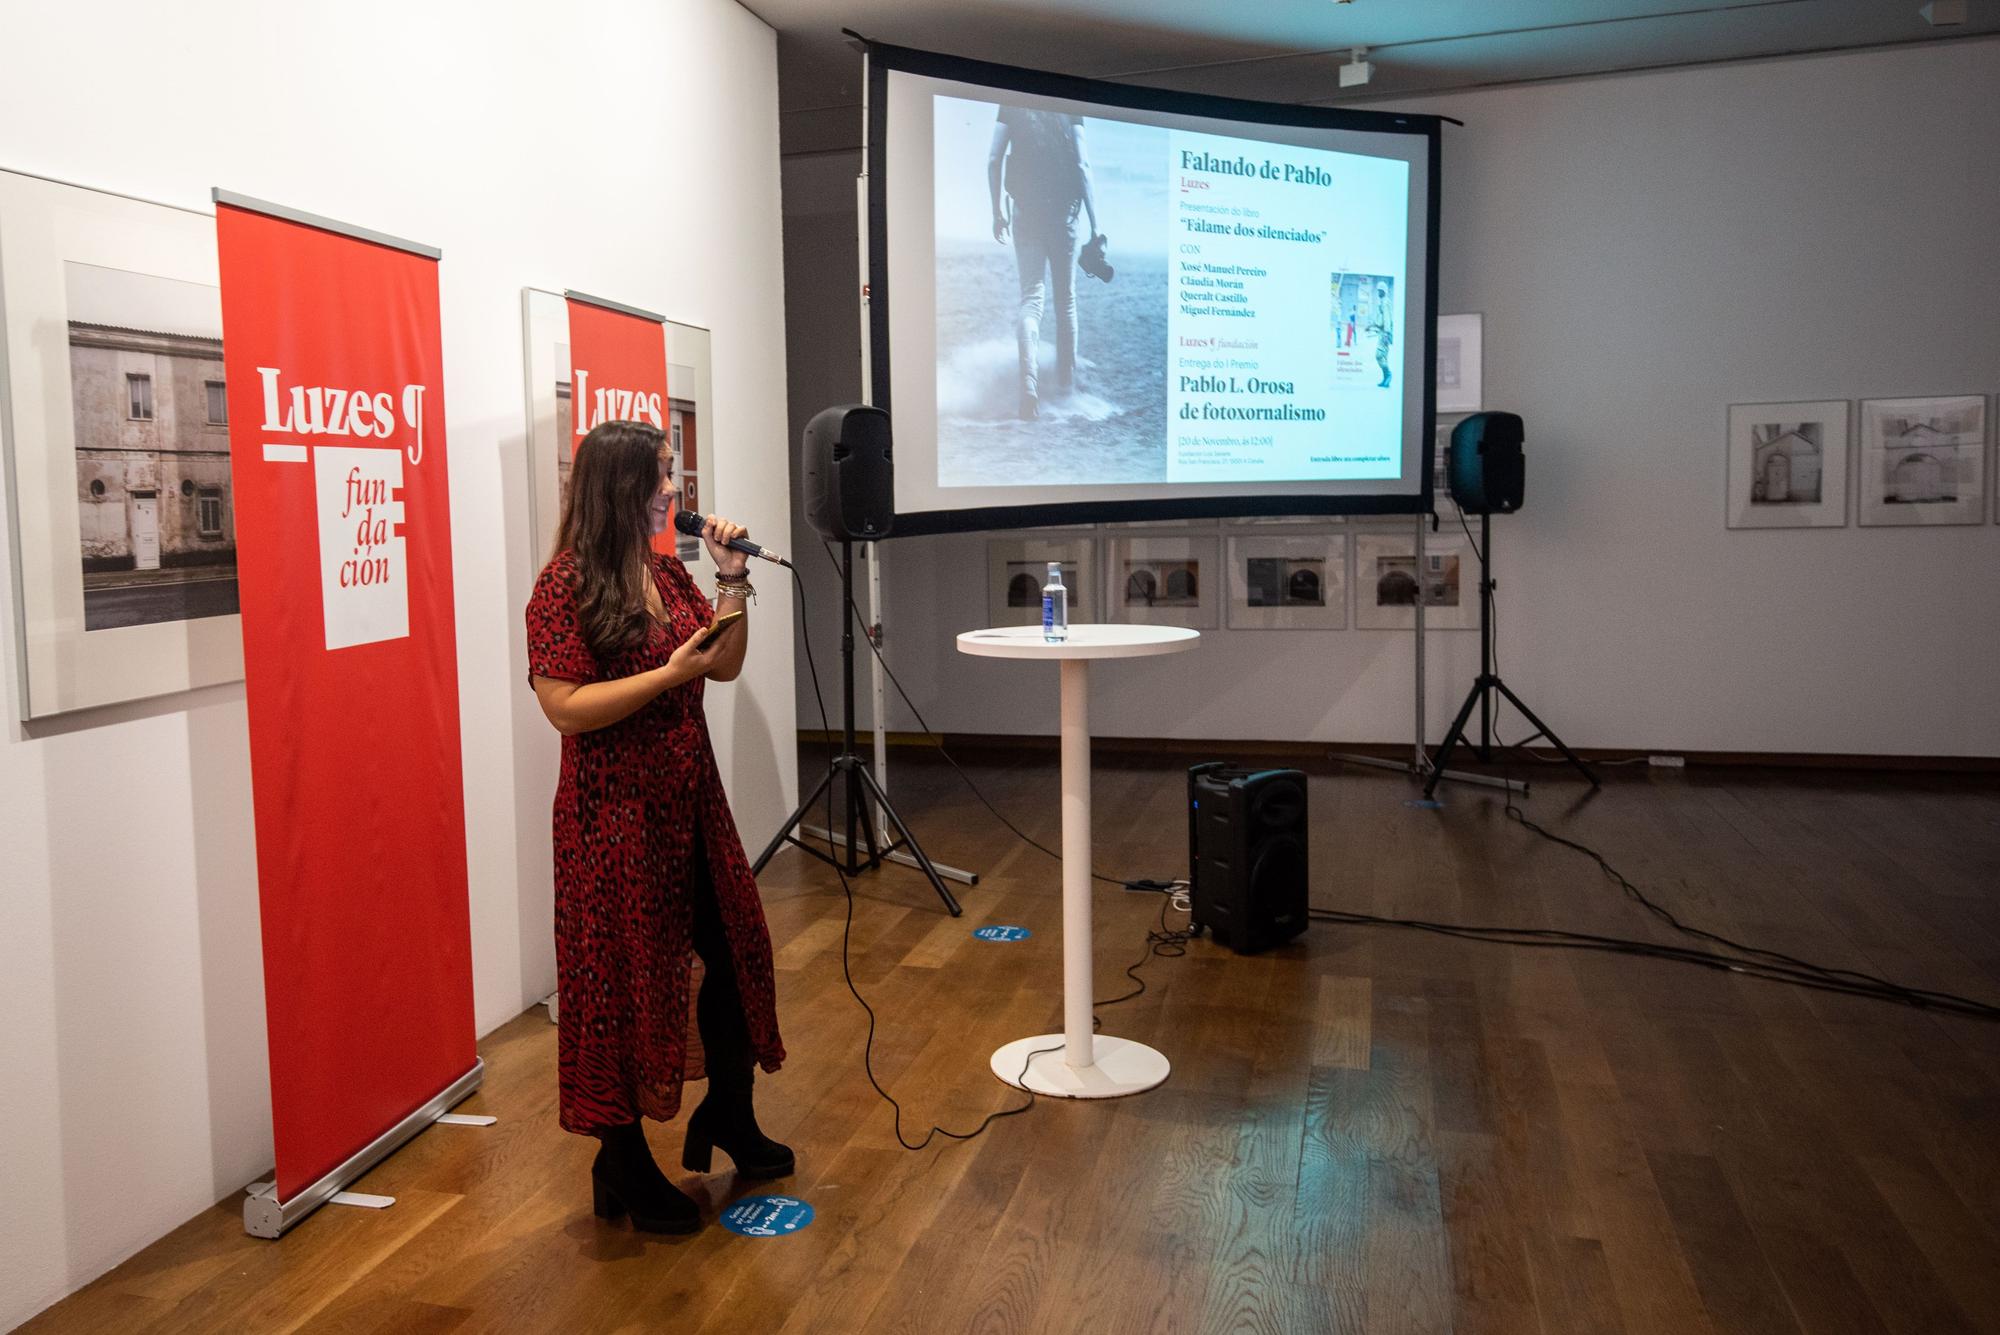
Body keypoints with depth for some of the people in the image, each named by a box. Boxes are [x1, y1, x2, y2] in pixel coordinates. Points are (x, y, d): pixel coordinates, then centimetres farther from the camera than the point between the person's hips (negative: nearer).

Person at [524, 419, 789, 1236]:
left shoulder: (667, 574, 9)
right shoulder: (565, 587, -14)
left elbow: (726, 668, 10)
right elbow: (566, 708, -19)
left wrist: (732, 582, 0)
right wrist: (669, 674, -23)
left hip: (689, 802, 8)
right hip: (615, 816, -8)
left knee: (736, 951, 15)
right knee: (625, 982, 4)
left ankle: (728, 1117, 36)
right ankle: (622, 1167, 22)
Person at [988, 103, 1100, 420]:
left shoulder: (1012, 105, 7)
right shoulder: (1069, 109, 3)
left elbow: (993, 160, 2)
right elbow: (1082, 165, -4)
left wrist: (998, 211, 12)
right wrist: (1094, 225, -3)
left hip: (1025, 213, 1)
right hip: (1064, 214, 0)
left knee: (1031, 298, -4)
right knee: (1066, 299, 13)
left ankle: (1029, 381, -28)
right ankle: (1066, 380, 19)